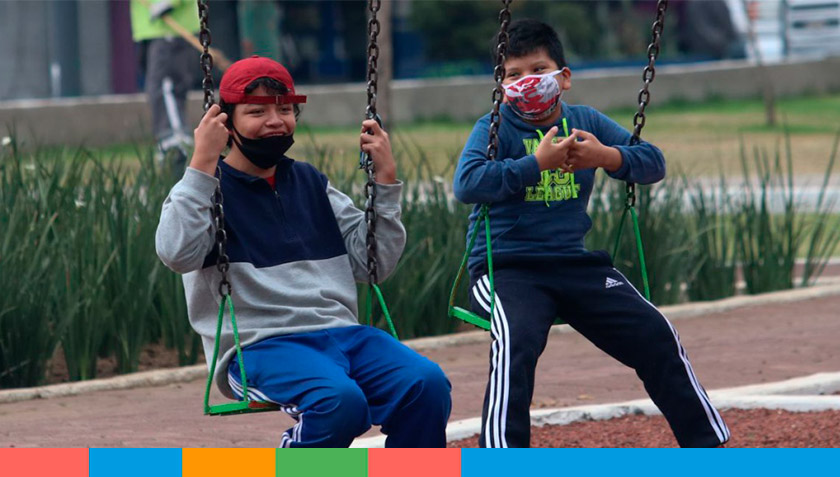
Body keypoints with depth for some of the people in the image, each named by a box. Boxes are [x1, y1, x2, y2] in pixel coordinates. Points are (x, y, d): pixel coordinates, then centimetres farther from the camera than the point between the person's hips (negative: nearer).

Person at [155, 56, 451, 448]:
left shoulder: (311, 184, 22)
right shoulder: (209, 188, 6)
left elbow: (375, 264, 21)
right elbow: (177, 253, -16)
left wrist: (386, 180, 13)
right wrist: (203, 164, -15)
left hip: (340, 332, 5)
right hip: (260, 344, -5)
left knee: (427, 384, -23)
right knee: (340, 401, -36)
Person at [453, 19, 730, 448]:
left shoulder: (586, 122, 11)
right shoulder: (494, 128, -3)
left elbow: (653, 162, 7)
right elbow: (466, 183, -21)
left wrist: (606, 156, -12)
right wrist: (537, 163, -23)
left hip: (575, 265, 5)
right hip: (505, 267, -5)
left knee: (655, 336, -3)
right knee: (517, 343, -33)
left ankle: (707, 446, 12)